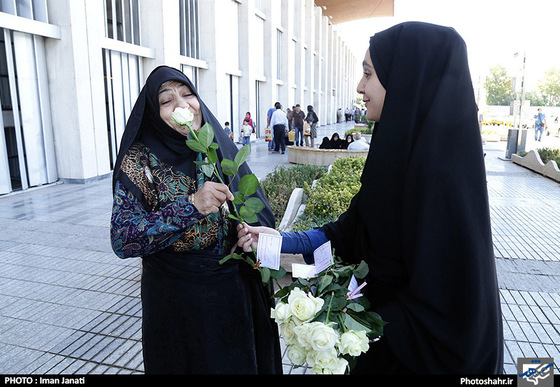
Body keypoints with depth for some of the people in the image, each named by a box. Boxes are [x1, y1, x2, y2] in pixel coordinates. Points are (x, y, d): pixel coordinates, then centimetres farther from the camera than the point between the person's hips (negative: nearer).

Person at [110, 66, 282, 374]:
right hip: (176, 300, -3)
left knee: (238, 361, 22)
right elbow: (122, 241, -21)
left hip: (235, 291, 4)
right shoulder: (140, 160, -12)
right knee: (191, 361, 18)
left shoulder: (220, 148, -1)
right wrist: (190, 206, -29)